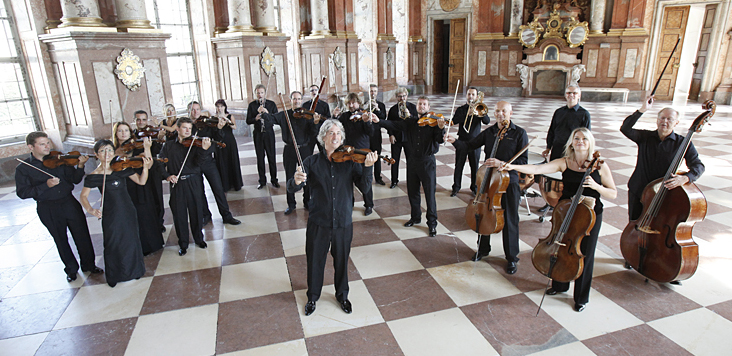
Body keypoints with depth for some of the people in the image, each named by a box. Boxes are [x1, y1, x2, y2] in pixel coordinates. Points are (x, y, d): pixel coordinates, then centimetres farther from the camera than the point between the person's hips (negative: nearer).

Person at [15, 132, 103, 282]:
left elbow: (75, 180, 0)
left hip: (69, 203, 1)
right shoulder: (23, 168, -4)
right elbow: (22, 192, -9)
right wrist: (46, 185, -21)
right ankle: (71, 269, 31)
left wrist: (80, 166, -18)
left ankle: (89, 265, 25)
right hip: (48, 210, -1)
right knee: (61, 239, 13)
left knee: (82, 235, 7)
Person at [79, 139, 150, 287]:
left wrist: (145, 167, -19)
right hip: (110, 215, -2)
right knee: (113, 244, 8)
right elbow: (84, 196, -5)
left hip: (128, 211, 2)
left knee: (131, 240, 14)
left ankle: (134, 270, 36)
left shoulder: (122, 168, -4)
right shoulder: (93, 176, -9)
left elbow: (141, 181, -3)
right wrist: (90, 209, -22)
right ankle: (114, 275, 32)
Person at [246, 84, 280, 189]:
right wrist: (256, 118, -19)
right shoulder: (252, 105, 4)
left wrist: (267, 113, -21)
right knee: (260, 157, 5)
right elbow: (248, 121, 2)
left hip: (269, 133, -1)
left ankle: (274, 180, 13)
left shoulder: (271, 104, 2)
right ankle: (262, 181, 16)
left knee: (271, 156, 1)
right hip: (258, 134, 1)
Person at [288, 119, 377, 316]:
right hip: (318, 223, 0)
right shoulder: (312, 162, -5)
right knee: (315, 261, 15)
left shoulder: (350, 161, -4)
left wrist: (367, 167, -28)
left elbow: (364, 187, -12)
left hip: (343, 223, 1)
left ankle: (342, 295, 43)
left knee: (341, 261, 18)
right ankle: (313, 296, 41)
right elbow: (291, 188, -11)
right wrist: (296, 181, -34)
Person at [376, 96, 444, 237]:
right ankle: (415, 217, 35)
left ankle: (432, 223, 12)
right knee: (412, 191, 15)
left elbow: (439, 140, -16)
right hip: (412, 160, 5)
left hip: (427, 161, -4)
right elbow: (394, 125, -2)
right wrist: (378, 121, -15)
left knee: (429, 193, -1)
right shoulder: (410, 121, 5)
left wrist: (441, 129, -35)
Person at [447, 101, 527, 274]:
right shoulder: (488, 132, 6)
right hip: (488, 178, 4)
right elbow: (470, 146, 4)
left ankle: (512, 258, 20)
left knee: (510, 221, 3)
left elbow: (523, 160, -12)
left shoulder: (519, 133, -7)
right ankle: (483, 248, 37)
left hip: (509, 181, -4)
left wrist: (502, 163, -25)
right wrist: (455, 141, -15)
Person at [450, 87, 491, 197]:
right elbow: (454, 121, -13)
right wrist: (468, 114, -23)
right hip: (462, 141, 0)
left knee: (475, 167, 7)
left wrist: (480, 113, -27)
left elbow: (487, 121, -10)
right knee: (458, 166, 4)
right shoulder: (461, 109, 6)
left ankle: (474, 188, 21)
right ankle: (456, 188, 15)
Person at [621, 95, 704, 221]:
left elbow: (698, 166, -8)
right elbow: (625, 129, -15)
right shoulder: (645, 137, 2)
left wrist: (685, 178, -30)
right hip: (638, 192, 1)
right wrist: (643, 109, -20)